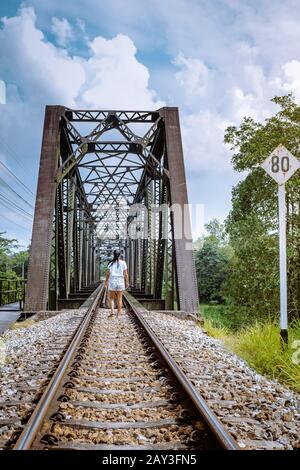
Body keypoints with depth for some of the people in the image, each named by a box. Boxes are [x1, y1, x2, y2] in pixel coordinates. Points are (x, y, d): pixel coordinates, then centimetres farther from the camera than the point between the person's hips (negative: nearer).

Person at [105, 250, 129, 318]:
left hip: (112, 282, 0)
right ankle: (119, 314, 10)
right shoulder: (123, 263, -2)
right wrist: (127, 282, 6)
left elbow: (108, 274, -1)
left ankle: (112, 311, -9)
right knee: (119, 299, 8)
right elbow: (126, 274, -4)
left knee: (111, 298, 10)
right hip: (120, 282, 0)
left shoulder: (111, 263, -1)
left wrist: (106, 281, 11)